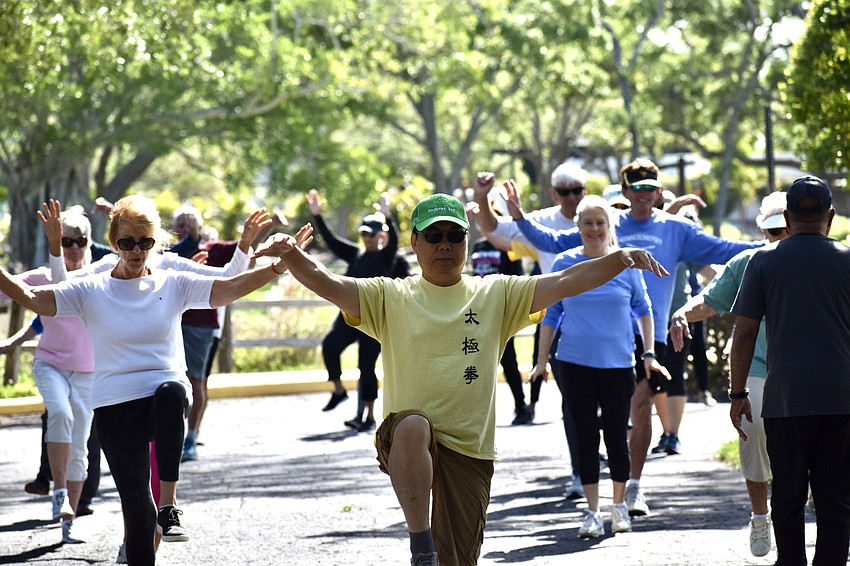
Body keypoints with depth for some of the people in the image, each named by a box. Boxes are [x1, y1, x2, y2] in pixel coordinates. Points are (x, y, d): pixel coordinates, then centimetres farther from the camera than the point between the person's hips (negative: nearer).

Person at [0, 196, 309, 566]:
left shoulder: (174, 285, 6)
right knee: (135, 504, -2)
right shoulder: (91, 292, 4)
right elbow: (33, 298, -6)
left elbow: (229, 289, -5)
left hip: (166, 390, -1)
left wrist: (277, 267, -21)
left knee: (171, 393, -38)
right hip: (115, 407, 1)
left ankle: (169, 507, -32)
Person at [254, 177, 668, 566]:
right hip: (405, 445, -2)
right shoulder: (389, 297, 4)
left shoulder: (496, 295, 9)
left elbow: (564, 282, 0)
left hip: (470, 450, 2)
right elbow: (325, 283, -9)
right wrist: (291, 254, -29)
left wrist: (620, 260, -15)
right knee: (413, 426, -38)